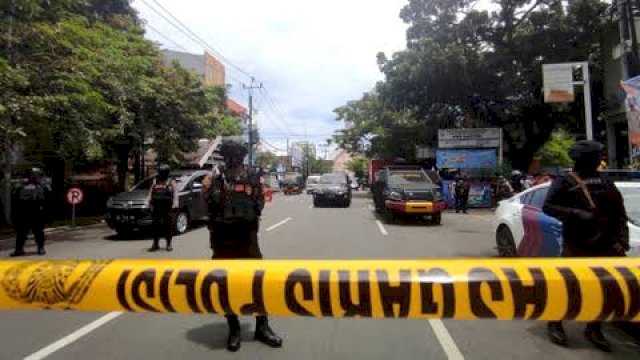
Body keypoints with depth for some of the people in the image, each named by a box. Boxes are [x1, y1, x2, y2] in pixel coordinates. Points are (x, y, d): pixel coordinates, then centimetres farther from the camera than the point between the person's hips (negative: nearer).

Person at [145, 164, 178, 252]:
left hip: (167, 208, -3)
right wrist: (148, 204, 10)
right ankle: (155, 244, 14)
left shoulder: (171, 182, 3)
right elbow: (150, 193, 16)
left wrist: (174, 205, -12)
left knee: (168, 226, 0)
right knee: (156, 226, 6)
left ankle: (169, 244, 9)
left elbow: (175, 195, -3)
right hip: (156, 207, 3)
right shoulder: (155, 182, 14)